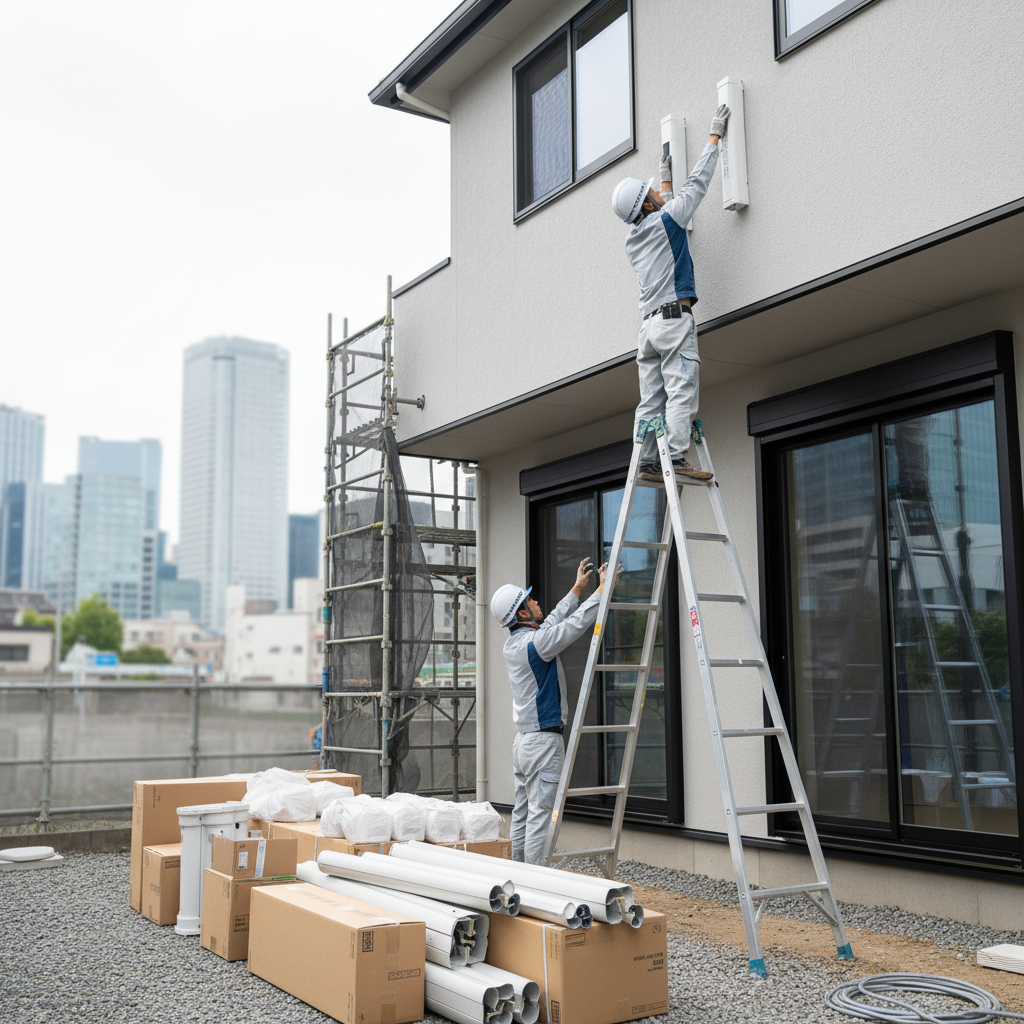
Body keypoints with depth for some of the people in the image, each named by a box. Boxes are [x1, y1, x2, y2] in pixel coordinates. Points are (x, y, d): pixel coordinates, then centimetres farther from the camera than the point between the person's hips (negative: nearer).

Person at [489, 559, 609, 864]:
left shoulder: (514, 643, 10)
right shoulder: (534, 643, -18)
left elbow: (553, 622, 21)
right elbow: (577, 624, -17)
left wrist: (577, 588, 24)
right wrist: (602, 588, -8)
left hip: (522, 740, 10)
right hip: (544, 739, -10)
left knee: (523, 815, 12)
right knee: (540, 816, -6)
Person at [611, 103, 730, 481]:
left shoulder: (633, 237, 19)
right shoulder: (664, 220, -1)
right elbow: (697, 182, 7)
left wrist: (666, 182, 50)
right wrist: (714, 136, 17)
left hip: (649, 324, 8)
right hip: (674, 317, -8)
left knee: (651, 399, 3)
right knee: (680, 392, -13)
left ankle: (647, 462, -2)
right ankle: (676, 459, -21)